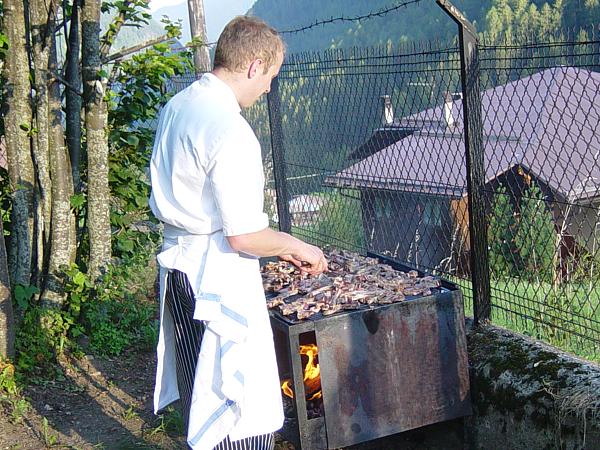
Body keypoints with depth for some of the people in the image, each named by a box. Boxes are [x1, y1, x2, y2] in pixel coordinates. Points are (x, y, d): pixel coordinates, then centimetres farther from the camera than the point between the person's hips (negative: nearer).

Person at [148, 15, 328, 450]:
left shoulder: (177, 107, 8)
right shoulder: (230, 130, -22)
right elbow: (244, 237, -21)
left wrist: (277, 244, 18)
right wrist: (295, 246, -2)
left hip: (180, 264, 10)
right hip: (219, 279, -10)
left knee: (204, 398, 22)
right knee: (243, 415, 0)